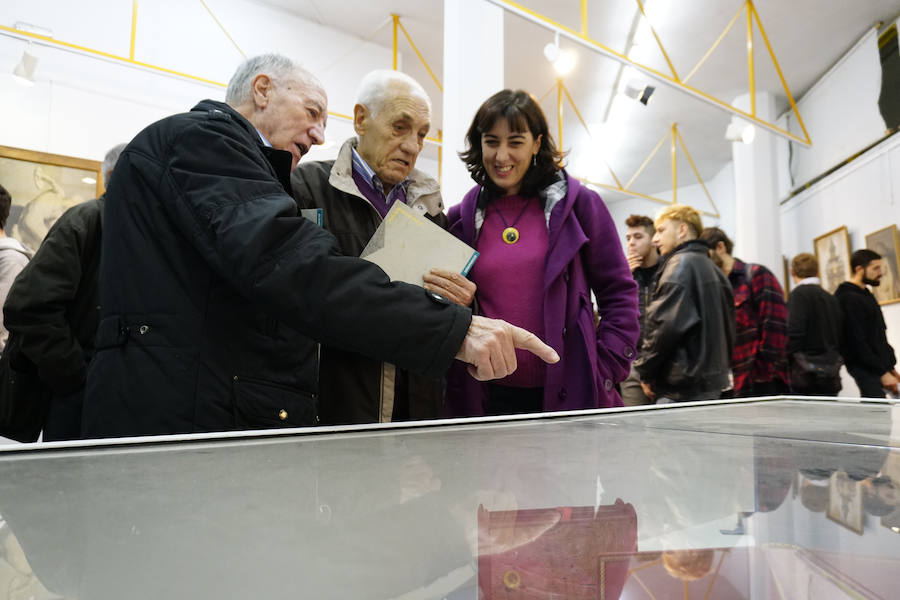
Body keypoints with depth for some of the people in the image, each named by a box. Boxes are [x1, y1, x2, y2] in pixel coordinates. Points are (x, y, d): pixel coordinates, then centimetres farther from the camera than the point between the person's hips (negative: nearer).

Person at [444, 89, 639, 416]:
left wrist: (605, 372, -5)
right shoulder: (461, 219, 6)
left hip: (570, 396, -1)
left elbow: (619, 293, 2)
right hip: (488, 398, 2)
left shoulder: (577, 202, 1)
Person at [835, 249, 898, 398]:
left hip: (880, 366, 9)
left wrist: (890, 366, 17)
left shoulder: (866, 295, 18)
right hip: (865, 369, -9)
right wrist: (883, 373, -15)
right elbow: (857, 343, -17)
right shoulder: (848, 299, -13)